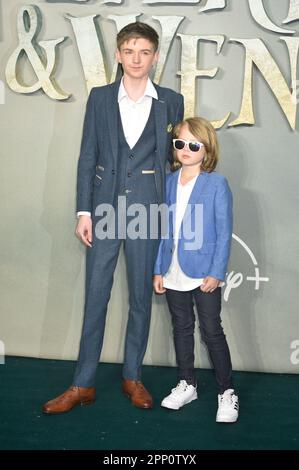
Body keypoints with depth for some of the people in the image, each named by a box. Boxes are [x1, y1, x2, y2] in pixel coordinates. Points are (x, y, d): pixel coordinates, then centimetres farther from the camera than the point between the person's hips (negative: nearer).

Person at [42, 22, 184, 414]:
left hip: (146, 211, 0)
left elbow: (174, 154, 10)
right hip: (105, 208, 0)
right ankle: (83, 384, 13)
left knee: (141, 297, 8)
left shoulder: (172, 102, 5)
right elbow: (88, 157, 4)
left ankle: (132, 377, 23)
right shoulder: (100, 98, 6)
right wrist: (84, 211, -3)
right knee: (95, 297, 4)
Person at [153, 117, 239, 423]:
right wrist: (158, 270, 5)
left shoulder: (217, 184, -7)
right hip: (174, 274, 5)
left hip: (204, 273, -5)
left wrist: (216, 273, -13)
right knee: (182, 328, 15)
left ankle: (227, 392, 14)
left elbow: (224, 232, -8)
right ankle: (186, 385, 30)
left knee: (212, 331, 1)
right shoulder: (168, 183, 6)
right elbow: (163, 230, 8)